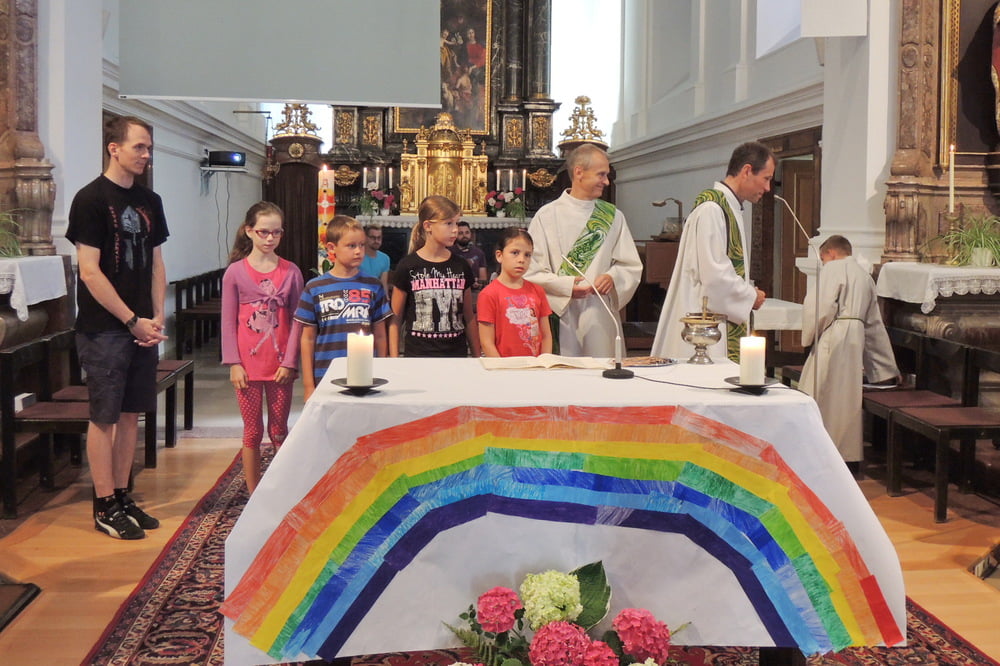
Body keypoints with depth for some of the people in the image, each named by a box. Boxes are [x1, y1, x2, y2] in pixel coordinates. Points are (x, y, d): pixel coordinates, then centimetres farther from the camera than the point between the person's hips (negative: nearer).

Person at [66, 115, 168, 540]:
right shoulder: (91, 199, -9)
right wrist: (132, 321, -13)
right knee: (104, 417, 0)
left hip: (143, 327, 7)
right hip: (104, 329, -6)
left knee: (131, 414, 11)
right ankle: (105, 507, 9)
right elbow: (90, 272, -13)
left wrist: (157, 319, 3)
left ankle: (123, 497, 21)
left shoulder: (150, 201, 12)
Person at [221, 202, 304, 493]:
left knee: (279, 431, 10)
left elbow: (296, 321, 1)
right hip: (248, 365, -1)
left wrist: (289, 362, -6)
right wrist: (234, 364, -7)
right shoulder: (235, 272, -2)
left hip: (281, 366, 1)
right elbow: (228, 322, -1)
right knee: (252, 432, 8)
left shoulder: (291, 272, 1)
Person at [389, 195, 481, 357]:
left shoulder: (461, 267, 7)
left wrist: (477, 357, 11)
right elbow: (395, 319, 0)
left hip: (457, 355, 3)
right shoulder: (408, 266, -3)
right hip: (418, 356, -3)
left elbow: (469, 318, 13)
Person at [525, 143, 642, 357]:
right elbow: (531, 271, -3)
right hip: (562, 320, -3)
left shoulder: (613, 217, 12)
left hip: (601, 322, 3)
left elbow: (632, 267, 11)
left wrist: (612, 278, -9)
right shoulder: (547, 216, 1)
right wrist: (565, 286, -17)